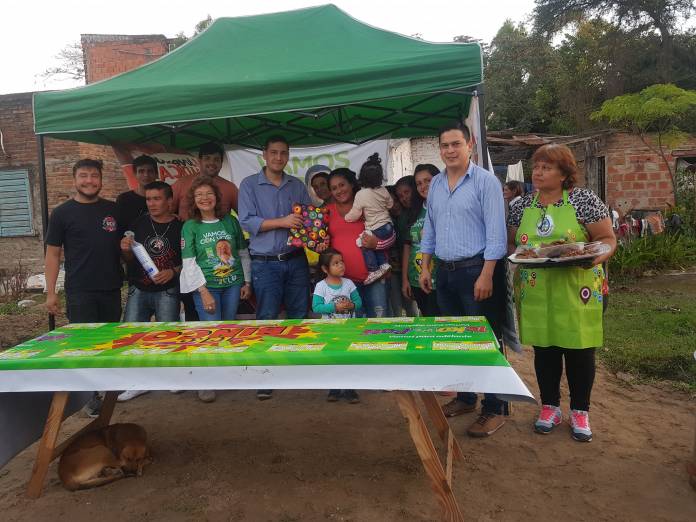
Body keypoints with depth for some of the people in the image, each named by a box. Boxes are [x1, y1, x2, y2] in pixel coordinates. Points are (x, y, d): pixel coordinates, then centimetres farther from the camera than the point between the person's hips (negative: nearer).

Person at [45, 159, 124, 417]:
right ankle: (91, 395, 13)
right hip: (79, 291, -3)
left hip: (111, 289, 3)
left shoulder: (113, 209, 8)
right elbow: (53, 254, 0)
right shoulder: (62, 213, 0)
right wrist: (50, 292, -5)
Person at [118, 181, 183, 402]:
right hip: (138, 290, 3)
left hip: (167, 291, -3)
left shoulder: (180, 227, -3)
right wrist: (125, 250, -10)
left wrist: (173, 271, -16)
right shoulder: (138, 224, 4)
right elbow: (129, 260, 11)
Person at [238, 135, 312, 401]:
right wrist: (282, 222, -17)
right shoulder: (250, 184, 1)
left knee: (299, 316, 8)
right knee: (267, 319, -2)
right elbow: (246, 221, -9)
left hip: (296, 260, 4)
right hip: (265, 263, -3)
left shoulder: (297, 185, 12)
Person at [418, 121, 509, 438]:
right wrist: (425, 268, 12)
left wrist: (486, 275, -19)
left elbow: (496, 233, -13)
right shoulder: (435, 184, 12)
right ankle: (465, 398, 29)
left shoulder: (485, 181, -8)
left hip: (476, 270, -6)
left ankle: (494, 409, 11)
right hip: (445, 272, 7)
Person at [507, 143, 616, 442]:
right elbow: (510, 243, 12)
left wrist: (593, 258, -24)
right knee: (544, 349, 11)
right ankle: (550, 407, 29)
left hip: (576, 290, -2)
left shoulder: (583, 199, -4)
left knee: (580, 350, 7)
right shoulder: (522, 205, 6)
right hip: (535, 293, 3)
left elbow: (608, 240, -4)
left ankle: (580, 412, 26)